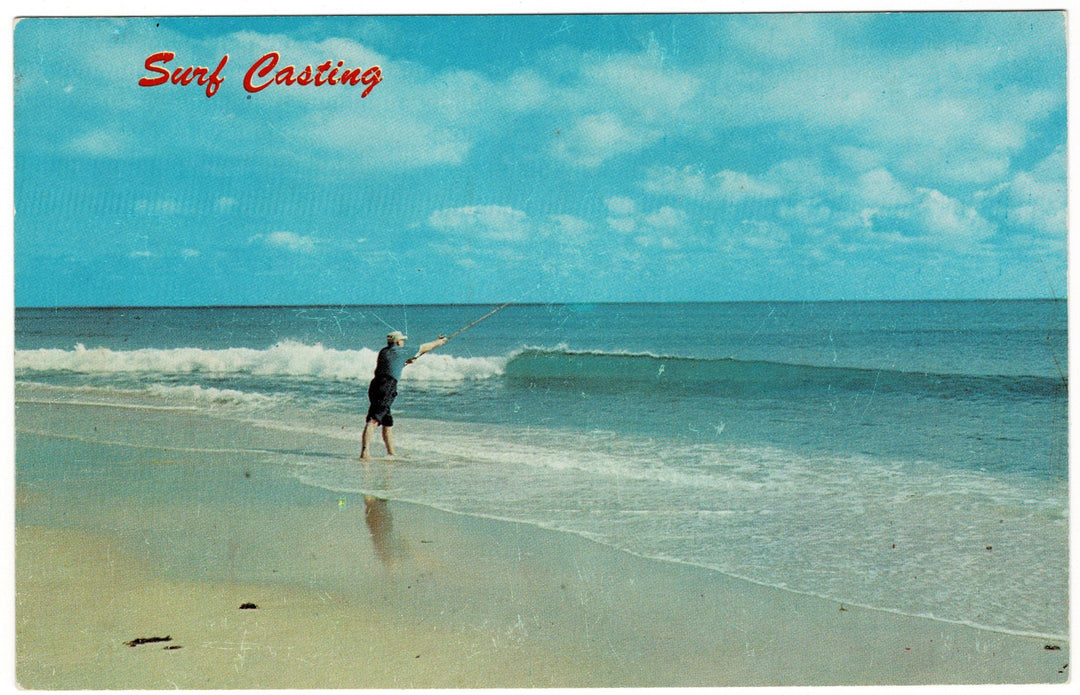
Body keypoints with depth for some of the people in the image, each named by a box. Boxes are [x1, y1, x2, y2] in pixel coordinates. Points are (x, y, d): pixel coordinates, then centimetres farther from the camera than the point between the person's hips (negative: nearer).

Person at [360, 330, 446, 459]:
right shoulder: (400, 352, 5)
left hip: (375, 385, 8)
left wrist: (406, 362, 43)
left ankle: (391, 453, 22)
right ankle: (365, 451, -29)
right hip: (386, 388, -8)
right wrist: (439, 342, 34)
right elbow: (423, 348, 19)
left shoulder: (383, 352, 22)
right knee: (373, 420, -18)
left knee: (388, 423, 16)